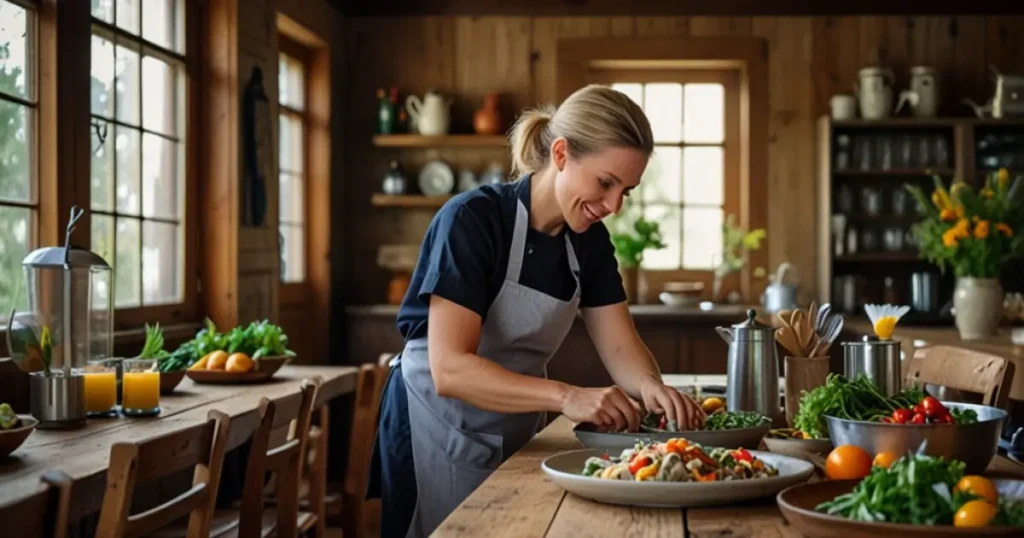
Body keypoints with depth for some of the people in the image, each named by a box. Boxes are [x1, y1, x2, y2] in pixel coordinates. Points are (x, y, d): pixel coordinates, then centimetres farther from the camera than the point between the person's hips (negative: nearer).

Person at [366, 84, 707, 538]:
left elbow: (621, 347, -3)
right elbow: (450, 369, -30)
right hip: (439, 429, -6)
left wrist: (650, 386, -26)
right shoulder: (473, 219, -23)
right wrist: (567, 397, -41)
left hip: (517, 438, 7)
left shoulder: (589, 239, -2)